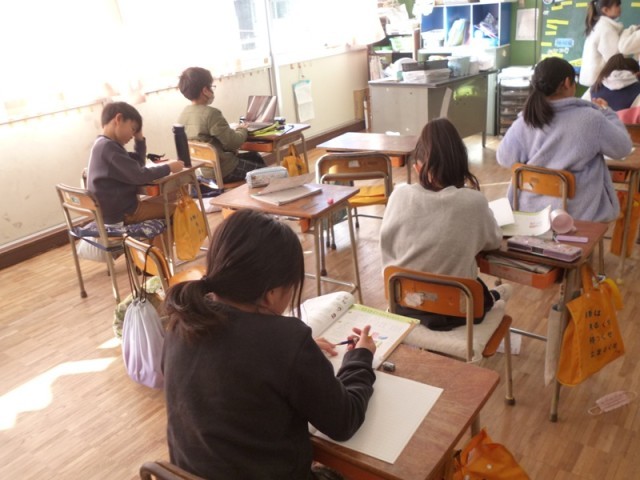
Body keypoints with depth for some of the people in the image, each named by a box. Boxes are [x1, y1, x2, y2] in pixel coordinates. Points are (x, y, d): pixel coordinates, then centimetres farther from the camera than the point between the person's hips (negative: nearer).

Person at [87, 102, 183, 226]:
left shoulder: (104, 145, 11)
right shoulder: (108, 146, -21)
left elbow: (138, 164, 19)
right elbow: (139, 175, -25)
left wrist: (140, 139, 9)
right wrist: (168, 168, -14)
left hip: (113, 209, 10)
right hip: (121, 213, -10)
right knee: (174, 210, -7)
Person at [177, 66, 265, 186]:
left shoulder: (183, 114, 3)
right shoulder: (211, 113, -23)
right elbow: (233, 142, -21)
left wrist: (233, 130, 10)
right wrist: (242, 130, -2)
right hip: (224, 171, -9)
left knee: (255, 156, 24)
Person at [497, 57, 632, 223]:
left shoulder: (523, 123, -9)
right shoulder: (591, 118, -14)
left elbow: (503, 159, 3)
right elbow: (623, 148, 0)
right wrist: (607, 113, 16)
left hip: (530, 210, 2)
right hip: (581, 213, -2)